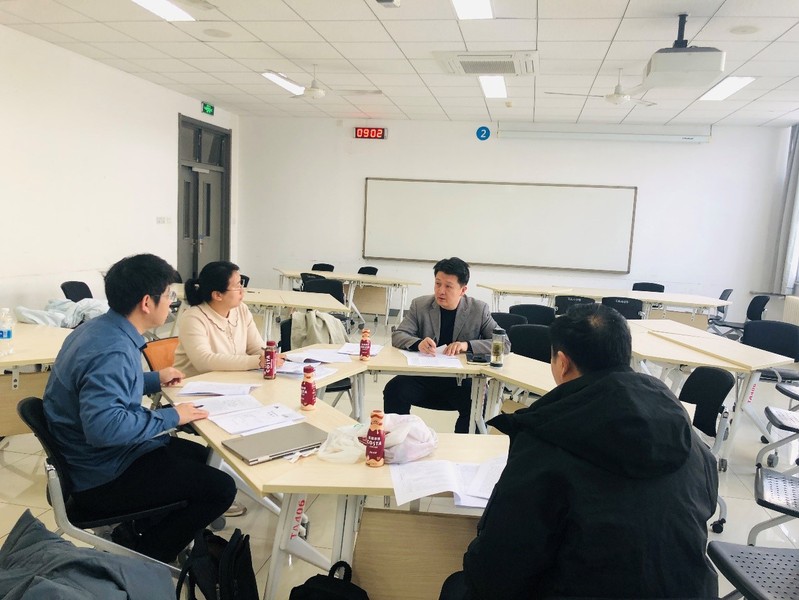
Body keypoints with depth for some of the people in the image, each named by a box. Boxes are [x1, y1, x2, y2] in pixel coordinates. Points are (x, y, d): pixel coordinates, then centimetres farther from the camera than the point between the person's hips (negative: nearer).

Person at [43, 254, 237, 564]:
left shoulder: (99, 328, 2)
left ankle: (140, 531, 20)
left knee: (201, 455, 22)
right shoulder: (112, 352, -30)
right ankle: (142, 557, 5)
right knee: (221, 488, -11)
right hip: (103, 477, -10)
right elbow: (104, 426, -40)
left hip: (94, 457, 10)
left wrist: (155, 379, 15)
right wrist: (170, 417, -27)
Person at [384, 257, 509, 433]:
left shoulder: (479, 309, 1)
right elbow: (397, 336, -2)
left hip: (462, 381, -1)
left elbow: (504, 344, -3)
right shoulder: (420, 305, 4)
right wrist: (418, 343, -26)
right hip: (424, 377, 1)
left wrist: (467, 345, -20)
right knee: (394, 389, -25)